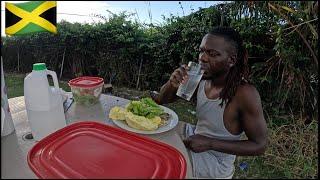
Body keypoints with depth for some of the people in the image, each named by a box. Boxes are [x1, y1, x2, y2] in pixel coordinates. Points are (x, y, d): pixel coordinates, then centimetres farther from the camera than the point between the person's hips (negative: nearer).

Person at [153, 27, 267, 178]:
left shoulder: (245, 94, -29)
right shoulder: (201, 79, -13)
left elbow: (259, 146, -19)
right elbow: (161, 100, -4)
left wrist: (210, 144, -26)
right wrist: (172, 84, -26)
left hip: (215, 163, -5)